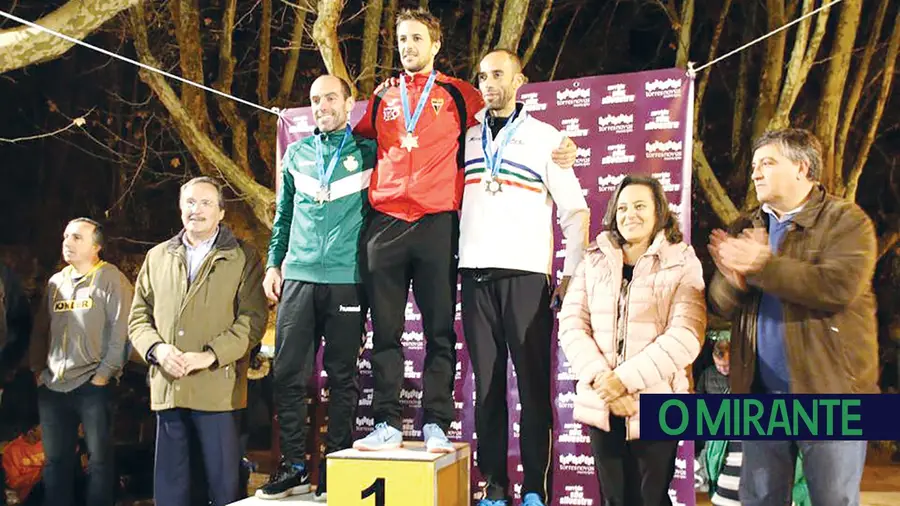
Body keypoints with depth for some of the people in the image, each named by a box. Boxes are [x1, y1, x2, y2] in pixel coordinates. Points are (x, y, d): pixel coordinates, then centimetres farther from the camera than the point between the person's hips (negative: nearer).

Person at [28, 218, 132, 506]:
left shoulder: (111, 279, -5)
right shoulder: (56, 282, 14)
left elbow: (121, 330, -11)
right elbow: (41, 330, 19)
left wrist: (104, 373, -14)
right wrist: (37, 368, 9)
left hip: (92, 385, -6)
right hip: (52, 386, 6)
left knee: (99, 458, 3)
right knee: (55, 460, 11)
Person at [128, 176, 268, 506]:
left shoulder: (242, 258, 4)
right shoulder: (157, 257, 17)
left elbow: (253, 319, -5)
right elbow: (139, 316, 16)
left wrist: (210, 355, -16)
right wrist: (156, 348, -4)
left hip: (217, 389, -4)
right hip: (166, 389, 4)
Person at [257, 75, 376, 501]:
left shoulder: (367, 151, 5)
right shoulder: (297, 154, 15)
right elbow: (284, 214, 20)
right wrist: (273, 263, 13)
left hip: (347, 279, -3)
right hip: (298, 276, 3)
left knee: (342, 376, 2)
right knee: (288, 373, 1)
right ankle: (294, 466, 10)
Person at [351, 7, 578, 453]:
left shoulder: (458, 95, 9)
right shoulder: (382, 99, 17)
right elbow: (356, 140, 31)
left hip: (437, 224, -2)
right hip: (385, 223, 3)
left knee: (439, 331, -1)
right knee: (385, 331, 3)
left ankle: (435, 425, 5)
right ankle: (386, 423, 9)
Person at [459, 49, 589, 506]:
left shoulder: (544, 137, 6)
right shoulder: (465, 138, 15)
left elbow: (575, 210, 3)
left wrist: (573, 273, -3)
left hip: (526, 272, -3)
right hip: (475, 271, 3)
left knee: (532, 381, -3)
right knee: (486, 382, 4)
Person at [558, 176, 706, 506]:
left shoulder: (682, 264, -2)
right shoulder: (593, 262, 9)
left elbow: (685, 336, -13)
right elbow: (571, 325, 2)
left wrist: (625, 379, -18)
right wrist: (599, 379, -13)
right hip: (601, 404, 3)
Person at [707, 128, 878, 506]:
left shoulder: (846, 220, -5)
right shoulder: (745, 229, 13)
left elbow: (838, 287, -22)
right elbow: (720, 305, 5)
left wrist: (761, 266, -19)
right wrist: (734, 277, -18)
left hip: (829, 392, -5)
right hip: (760, 394, 5)